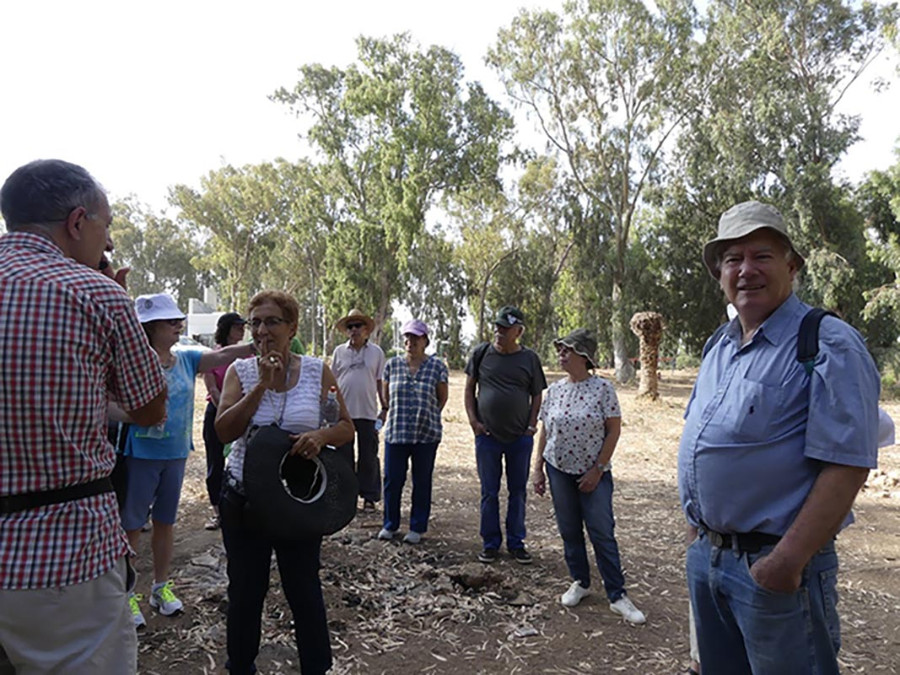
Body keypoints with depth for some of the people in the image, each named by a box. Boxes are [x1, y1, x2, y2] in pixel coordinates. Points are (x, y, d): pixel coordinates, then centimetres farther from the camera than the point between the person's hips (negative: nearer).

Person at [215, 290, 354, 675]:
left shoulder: (317, 372, -4)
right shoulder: (241, 372, -1)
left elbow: (347, 429, -1)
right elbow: (224, 431, -12)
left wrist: (321, 435, -23)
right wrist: (262, 385, -20)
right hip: (243, 497, 1)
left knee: (304, 589, 9)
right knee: (245, 589, 15)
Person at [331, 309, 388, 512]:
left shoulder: (376, 352, 5)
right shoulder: (339, 351, 7)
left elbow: (381, 382, 8)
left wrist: (384, 408, 4)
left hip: (368, 412, -1)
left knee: (368, 457, 3)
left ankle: (370, 497, 12)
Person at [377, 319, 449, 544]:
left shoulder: (437, 366, -2)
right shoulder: (393, 364, 4)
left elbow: (442, 397, 7)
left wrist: (426, 415, 9)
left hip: (427, 434, -2)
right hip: (395, 433, 2)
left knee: (422, 482, 8)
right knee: (392, 480, 6)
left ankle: (417, 527, 22)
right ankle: (390, 524, 24)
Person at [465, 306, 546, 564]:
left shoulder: (529, 359, 0)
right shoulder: (482, 354, 0)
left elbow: (537, 395, 8)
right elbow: (469, 389, 7)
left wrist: (532, 424, -2)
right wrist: (473, 421, -2)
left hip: (521, 438, 0)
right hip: (488, 436, 0)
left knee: (518, 492, 11)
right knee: (489, 492, 8)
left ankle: (516, 543, 25)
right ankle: (491, 543, 21)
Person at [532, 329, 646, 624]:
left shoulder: (602, 388, -10)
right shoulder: (554, 390, 3)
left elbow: (614, 430, -9)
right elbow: (544, 431, 8)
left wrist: (598, 469, -12)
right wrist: (538, 467, 6)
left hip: (593, 473, -4)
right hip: (559, 470, 4)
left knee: (603, 533, -1)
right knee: (569, 531, 12)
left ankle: (617, 596, 9)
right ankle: (579, 582, 29)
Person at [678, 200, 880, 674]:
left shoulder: (829, 346, -14)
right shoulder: (719, 348, 10)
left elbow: (846, 465, -21)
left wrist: (788, 562, -23)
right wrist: (699, 527, 14)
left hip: (773, 566, -7)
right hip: (705, 555, 8)